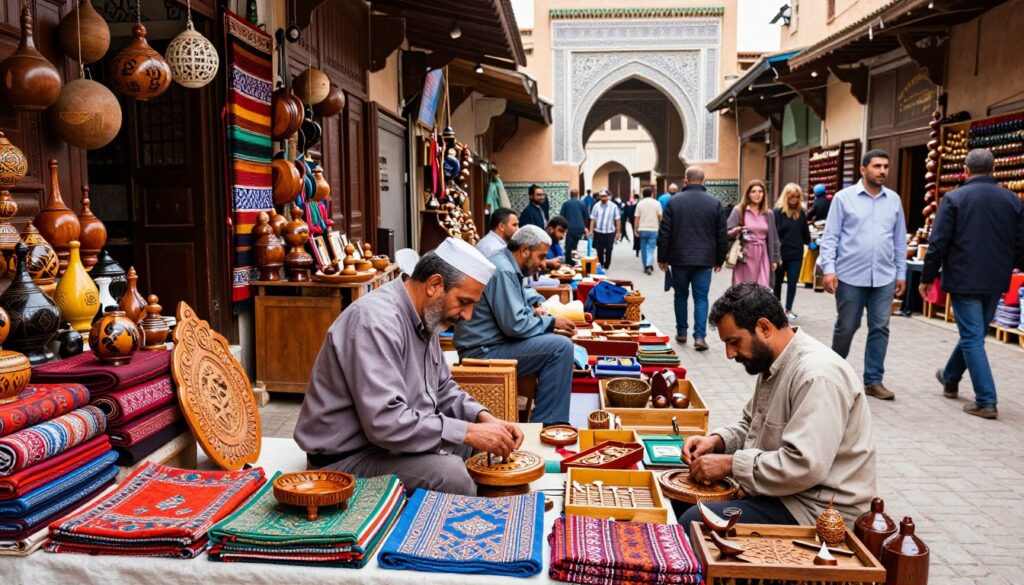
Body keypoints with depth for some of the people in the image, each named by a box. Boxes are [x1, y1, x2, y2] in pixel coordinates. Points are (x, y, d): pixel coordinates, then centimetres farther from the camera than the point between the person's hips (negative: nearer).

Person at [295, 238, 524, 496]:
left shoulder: (423, 318, 6)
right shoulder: (377, 321, -24)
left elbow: (443, 389, 14)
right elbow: (386, 422, -32)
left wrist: (484, 418, -4)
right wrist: (469, 433, -26)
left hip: (392, 436, 10)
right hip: (348, 457, -10)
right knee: (449, 471, -29)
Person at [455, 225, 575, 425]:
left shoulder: (508, 266, 13)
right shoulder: (503, 271, -19)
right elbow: (514, 325, -25)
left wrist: (531, 311, 8)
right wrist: (552, 322, -12)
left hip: (489, 344, 11)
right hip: (484, 352, -11)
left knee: (554, 341, 19)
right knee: (561, 346, -18)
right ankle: (546, 423, -11)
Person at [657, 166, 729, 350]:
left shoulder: (674, 201, -3)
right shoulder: (715, 203, -1)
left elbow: (664, 232, -2)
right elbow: (722, 235, 2)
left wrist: (662, 257, 6)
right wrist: (719, 259, 12)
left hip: (679, 259, 0)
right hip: (704, 260, 0)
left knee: (681, 295, 14)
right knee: (701, 297, 3)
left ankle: (681, 332, 22)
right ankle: (699, 336, -5)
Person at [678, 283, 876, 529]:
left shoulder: (817, 375, -23)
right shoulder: (774, 364, 9)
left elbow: (805, 467, -29)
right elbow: (751, 425, 21)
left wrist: (730, 464, -21)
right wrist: (716, 441, 1)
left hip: (819, 511, -9)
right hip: (781, 487, 10)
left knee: (694, 522, -23)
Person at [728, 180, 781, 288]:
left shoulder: (769, 214, 11)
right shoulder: (738, 210, 0)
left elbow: (773, 238, 15)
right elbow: (727, 234, -3)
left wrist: (775, 259, 12)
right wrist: (735, 231, -25)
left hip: (762, 256, 3)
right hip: (745, 255, -3)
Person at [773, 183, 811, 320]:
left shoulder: (801, 212, 6)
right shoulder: (778, 211, -9)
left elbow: (805, 232, 13)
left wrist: (808, 244, 14)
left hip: (796, 254, 3)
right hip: (780, 253, -3)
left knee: (793, 282, 2)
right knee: (777, 282, 11)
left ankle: (789, 309, 12)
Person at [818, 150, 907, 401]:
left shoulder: (894, 199, 8)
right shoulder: (844, 197, -2)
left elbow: (900, 240, 13)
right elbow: (830, 237, -4)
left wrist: (901, 273, 11)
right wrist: (828, 269, -12)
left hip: (884, 277, 3)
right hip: (850, 276, -3)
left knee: (880, 329, 4)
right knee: (846, 327, 7)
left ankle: (873, 380, 15)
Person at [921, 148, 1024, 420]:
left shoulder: (953, 198, -8)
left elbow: (938, 244, -10)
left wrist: (927, 278, -2)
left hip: (964, 279, -5)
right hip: (996, 281, 5)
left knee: (972, 338, 0)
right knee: (974, 332, 20)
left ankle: (986, 402, -2)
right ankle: (950, 379, 39)